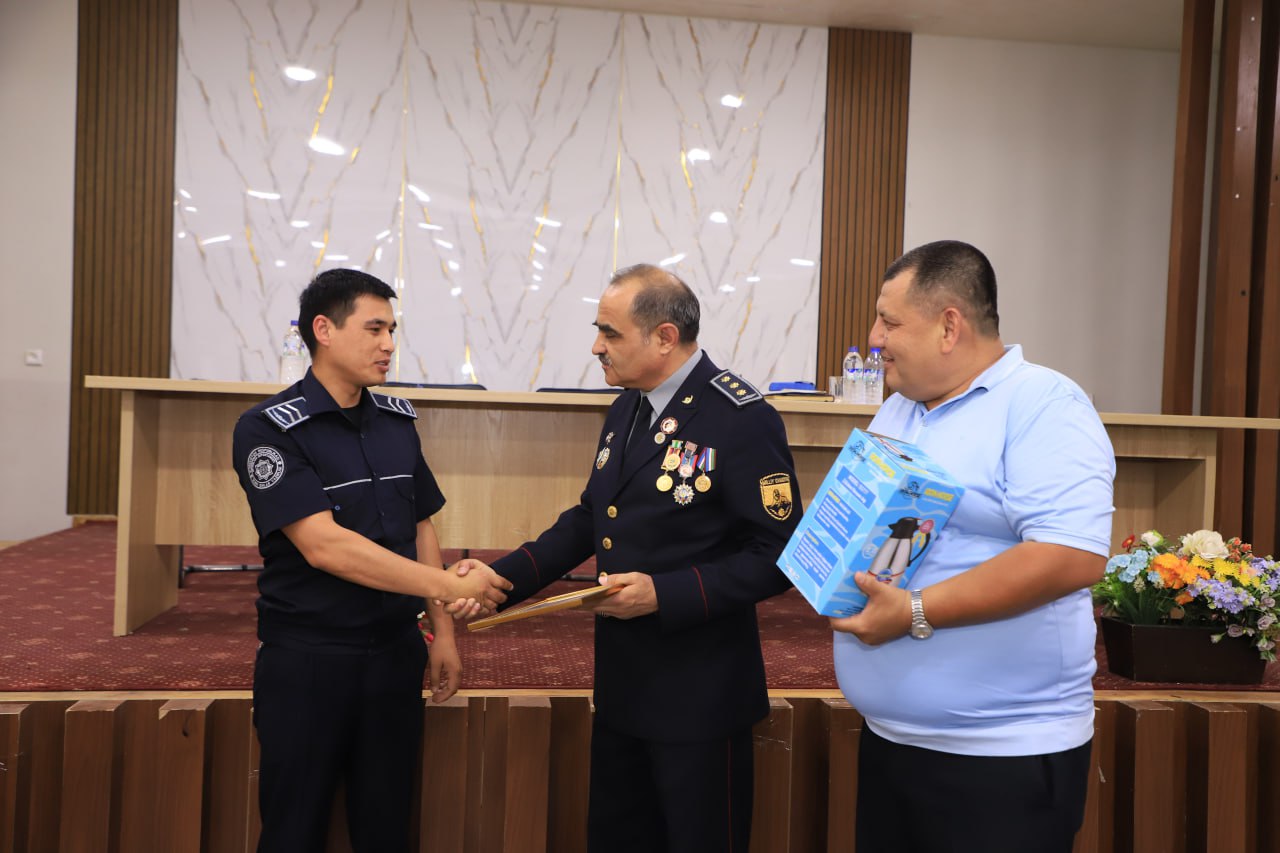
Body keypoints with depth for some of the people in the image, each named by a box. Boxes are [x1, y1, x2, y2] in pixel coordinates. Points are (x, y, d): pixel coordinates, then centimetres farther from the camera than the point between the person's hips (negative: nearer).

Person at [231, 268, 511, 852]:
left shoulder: (398, 421, 6)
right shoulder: (268, 429, -12)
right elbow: (323, 545, -22)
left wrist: (442, 630, 9)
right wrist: (449, 585, -25)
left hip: (396, 652, 5)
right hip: (306, 660, -4)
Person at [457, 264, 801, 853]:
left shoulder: (743, 421, -18)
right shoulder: (626, 410, 7)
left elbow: (778, 555, -19)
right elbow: (591, 518, 13)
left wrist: (664, 594, -24)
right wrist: (502, 578, 2)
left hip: (698, 695, -8)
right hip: (622, 684, 8)